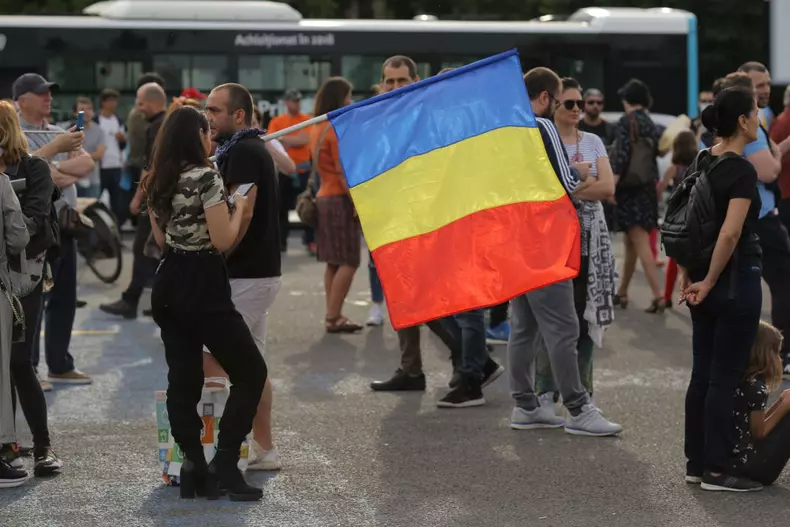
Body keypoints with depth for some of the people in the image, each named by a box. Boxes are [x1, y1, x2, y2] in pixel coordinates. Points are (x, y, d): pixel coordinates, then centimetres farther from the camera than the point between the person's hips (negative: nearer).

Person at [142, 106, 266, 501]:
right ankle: (224, 463, -5)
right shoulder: (206, 177, -15)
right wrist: (239, 208, -1)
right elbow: (223, 242, -16)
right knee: (251, 372, 2)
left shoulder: (156, 181, 9)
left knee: (183, 380, 8)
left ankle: (194, 468, 8)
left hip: (168, 286, 8)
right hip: (203, 287, -8)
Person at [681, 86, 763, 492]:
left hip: (703, 277, 8)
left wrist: (686, 275, 13)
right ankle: (716, 471, 2)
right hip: (735, 280, -8)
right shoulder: (742, 171, -17)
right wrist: (709, 283, -18)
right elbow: (730, 234, -26)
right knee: (724, 377, -2)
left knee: (702, 374, 12)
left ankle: (696, 463, 17)